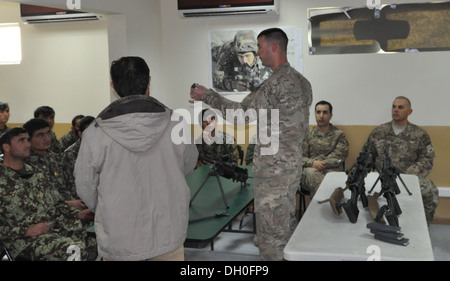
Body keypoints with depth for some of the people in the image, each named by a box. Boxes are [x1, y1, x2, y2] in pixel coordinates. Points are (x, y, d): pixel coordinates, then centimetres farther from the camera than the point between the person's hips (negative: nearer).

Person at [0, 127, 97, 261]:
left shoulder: (35, 173, 21)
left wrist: (77, 214, 6)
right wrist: (26, 231, -17)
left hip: (57, 226, 7)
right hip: (25, 240, -6)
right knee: (73, 250, -36)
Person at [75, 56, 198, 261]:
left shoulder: (95, 134, -15)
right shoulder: (176, 124, -12)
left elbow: (86, 190, -4)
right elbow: (188, 166, 6)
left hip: (117, 242, 0)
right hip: (168, 236, 1)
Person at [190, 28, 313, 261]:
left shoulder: (276, 83, -19)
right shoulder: (301, 81, 11)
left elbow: (244, 114, -15)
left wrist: (207, 96, -7)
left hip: (273, 169, -9)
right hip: (292, 164, 10)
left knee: (270, 234, 0)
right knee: (287, 227, 19)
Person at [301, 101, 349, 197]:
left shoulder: (339, 135, 12)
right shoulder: (308, 134, 17)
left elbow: (338, 159, 0)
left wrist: (319, 164, -10)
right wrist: (312, 163, -13)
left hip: (331, 172, -1)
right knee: (311, 172, -36)